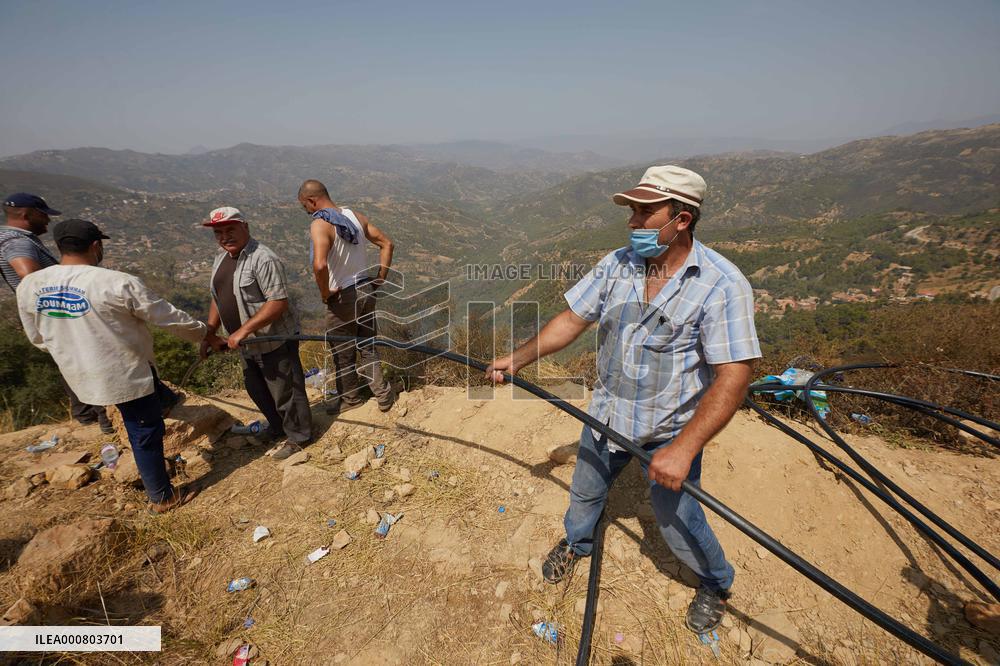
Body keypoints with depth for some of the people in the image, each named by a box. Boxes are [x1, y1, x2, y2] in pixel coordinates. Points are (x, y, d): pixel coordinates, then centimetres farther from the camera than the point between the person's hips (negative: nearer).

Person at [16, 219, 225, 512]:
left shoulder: (29, 286, -4)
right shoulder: (118, 283, -23)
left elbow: (39, 338, 8)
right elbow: (170, 318, -15)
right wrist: (207, 335, -1)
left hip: (81, 376, 6)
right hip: (127, 375, -6)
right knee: (146, 433, 9)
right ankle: (162, 497, 23)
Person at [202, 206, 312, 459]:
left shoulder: (263, 259, -22)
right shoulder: (221, 259, 9)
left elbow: (279, 302, -27)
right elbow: (218, 298, 18)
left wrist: (244, 330, -28)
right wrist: (209, 333, 13)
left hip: (275, 342, -9)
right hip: (246, 345, 10)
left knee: (284, 392, 4)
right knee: (256, 391, 23)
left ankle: (298, 436, 25)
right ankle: (277, 428, 46)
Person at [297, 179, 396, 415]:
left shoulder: (319, 224, -19)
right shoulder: (355, 215, 3)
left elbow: (320, 265, -35)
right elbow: (386, 244, 7)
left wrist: (324, 293, -18)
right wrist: (380, 280, 8)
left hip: (342, 298, -6)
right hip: (366, 290, 7)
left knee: (342, 354, 14)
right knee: (368, 347, 20)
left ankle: (350, 398, 33)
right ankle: (383, 393, 24)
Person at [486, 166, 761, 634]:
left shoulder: (722, 285, -23)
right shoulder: (617, 265, -8)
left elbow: (734, 376, -27)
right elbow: (572, 319, -3)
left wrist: (683, 449, -32)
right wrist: (519, 358, -12)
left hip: (671, 431, -4)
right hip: (607, 414, 5)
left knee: (677, 521, 11)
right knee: (585, 490, 23)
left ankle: (717, 583, 46)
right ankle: (576, 543, 57)